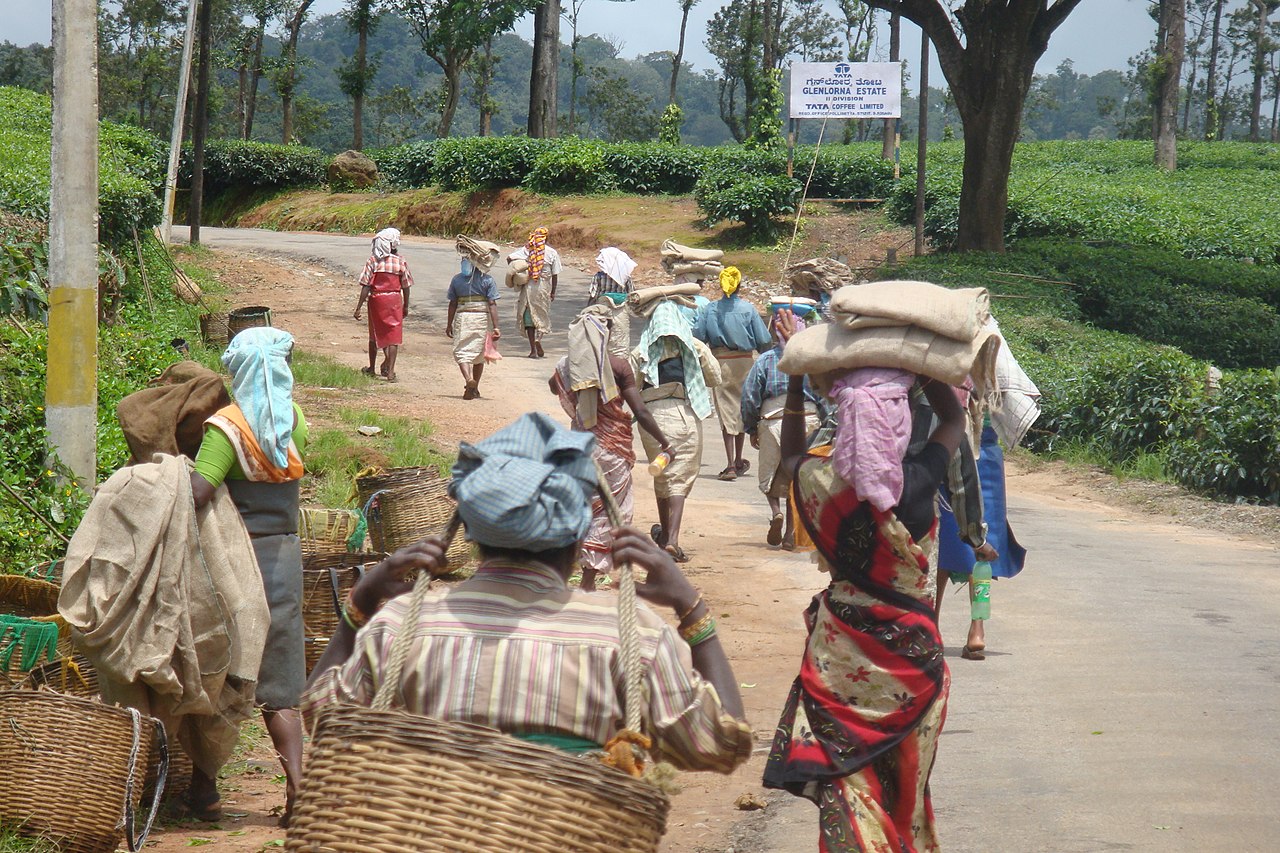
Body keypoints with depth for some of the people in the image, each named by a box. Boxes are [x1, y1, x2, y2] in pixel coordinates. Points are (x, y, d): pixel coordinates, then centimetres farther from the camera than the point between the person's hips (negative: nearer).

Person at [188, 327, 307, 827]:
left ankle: (203, 781, 16)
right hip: (283, 555, 4)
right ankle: (297, 784, -7)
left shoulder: (227, 427, -14)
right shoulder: (293, 421, 3)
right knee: (278, 681, 6)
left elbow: (197, 491, -25)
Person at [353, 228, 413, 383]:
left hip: (376, 300, 1)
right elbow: (406, 286, 0)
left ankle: (372, 368, 31)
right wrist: (406, 306, 13)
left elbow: (366, 286, -10)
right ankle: (390, 370, -7)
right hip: (395, 301, 0)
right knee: (393, 336, 3)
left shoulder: (373, 261, -9)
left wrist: (359, 307, -6)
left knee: (375, 335, 18)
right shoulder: (401, 262, -5)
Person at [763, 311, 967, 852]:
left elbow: (790, 454, 13)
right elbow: (954, 419, 2)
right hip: (908, 649, -1)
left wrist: (796, 384, 15)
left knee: (846, 781, 7)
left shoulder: (817, 481, -15)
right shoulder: (917, 483, -20)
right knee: (903, 780, 17)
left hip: (840, 648, 1)